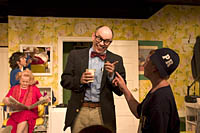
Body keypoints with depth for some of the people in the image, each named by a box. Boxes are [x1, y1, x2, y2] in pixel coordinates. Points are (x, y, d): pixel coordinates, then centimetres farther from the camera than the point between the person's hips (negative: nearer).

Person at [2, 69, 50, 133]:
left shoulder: (34, 88, 18)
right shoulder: (14, 89, 21)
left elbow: (41, 99, 9)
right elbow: (5, 99, 15)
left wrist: (46, 100, -14)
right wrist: (6, 101, -9)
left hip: (31, 112, -1)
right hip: (17, 112, 1)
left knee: (25, 116, -37)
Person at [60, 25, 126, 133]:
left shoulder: (116, 60, 5)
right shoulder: (75, 55, 5)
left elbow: (120, 91, 3)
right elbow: (64, 80, 4)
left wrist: (111, 75, -14)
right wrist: (79, 80, -14)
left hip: (103, 114, 0)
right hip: (79, 112, 0)